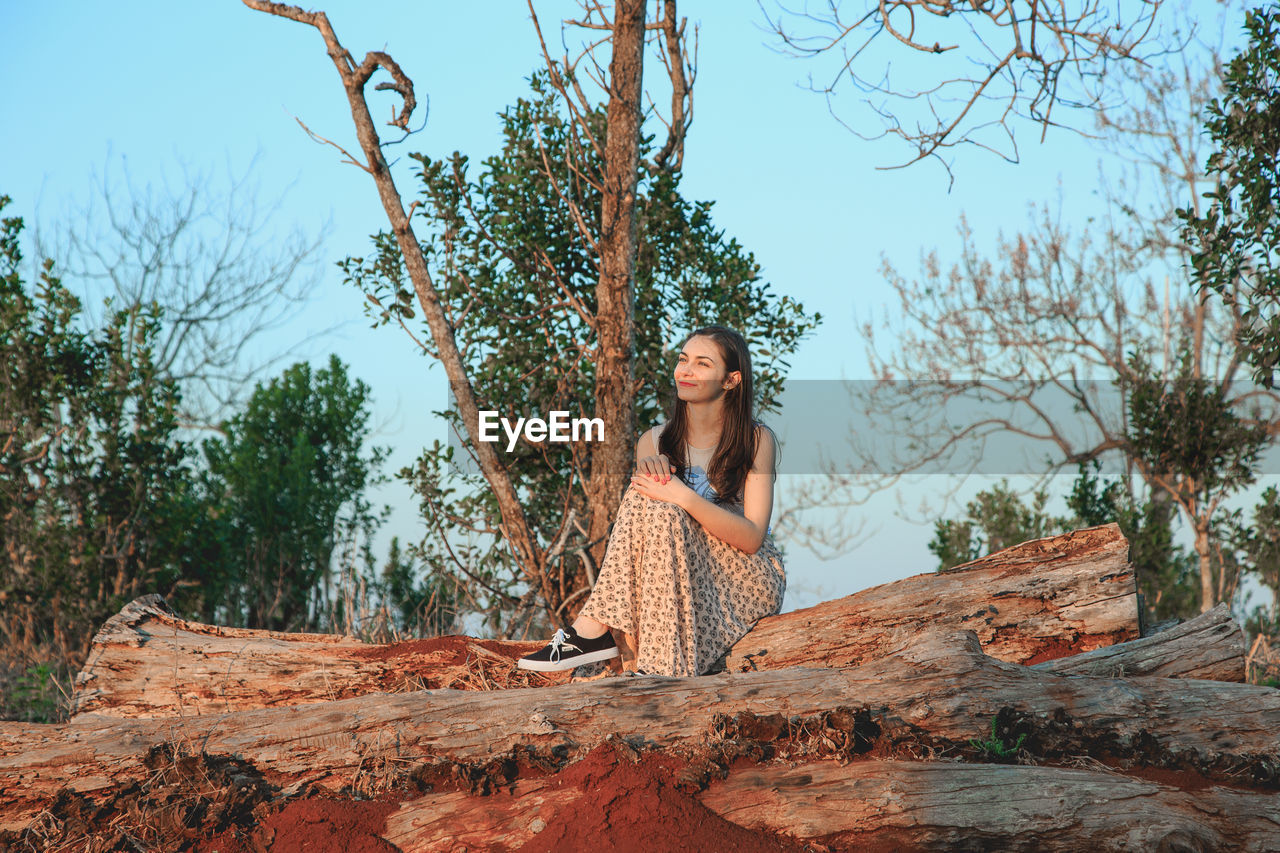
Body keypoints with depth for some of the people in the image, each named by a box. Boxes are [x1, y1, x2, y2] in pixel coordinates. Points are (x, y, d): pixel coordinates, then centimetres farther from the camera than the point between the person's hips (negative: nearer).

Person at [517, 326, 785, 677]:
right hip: (683, 577, 3)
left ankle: (593, 628, -30)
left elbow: (752, 538, -13)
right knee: (647, 490, -24)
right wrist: (647, 471, -21)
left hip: (746, 579, -3)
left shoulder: (757, 440, -5)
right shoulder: (653, 441, 6)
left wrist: (685, 498, -26)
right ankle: (595, 630, -31)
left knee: (662, 513, -28)